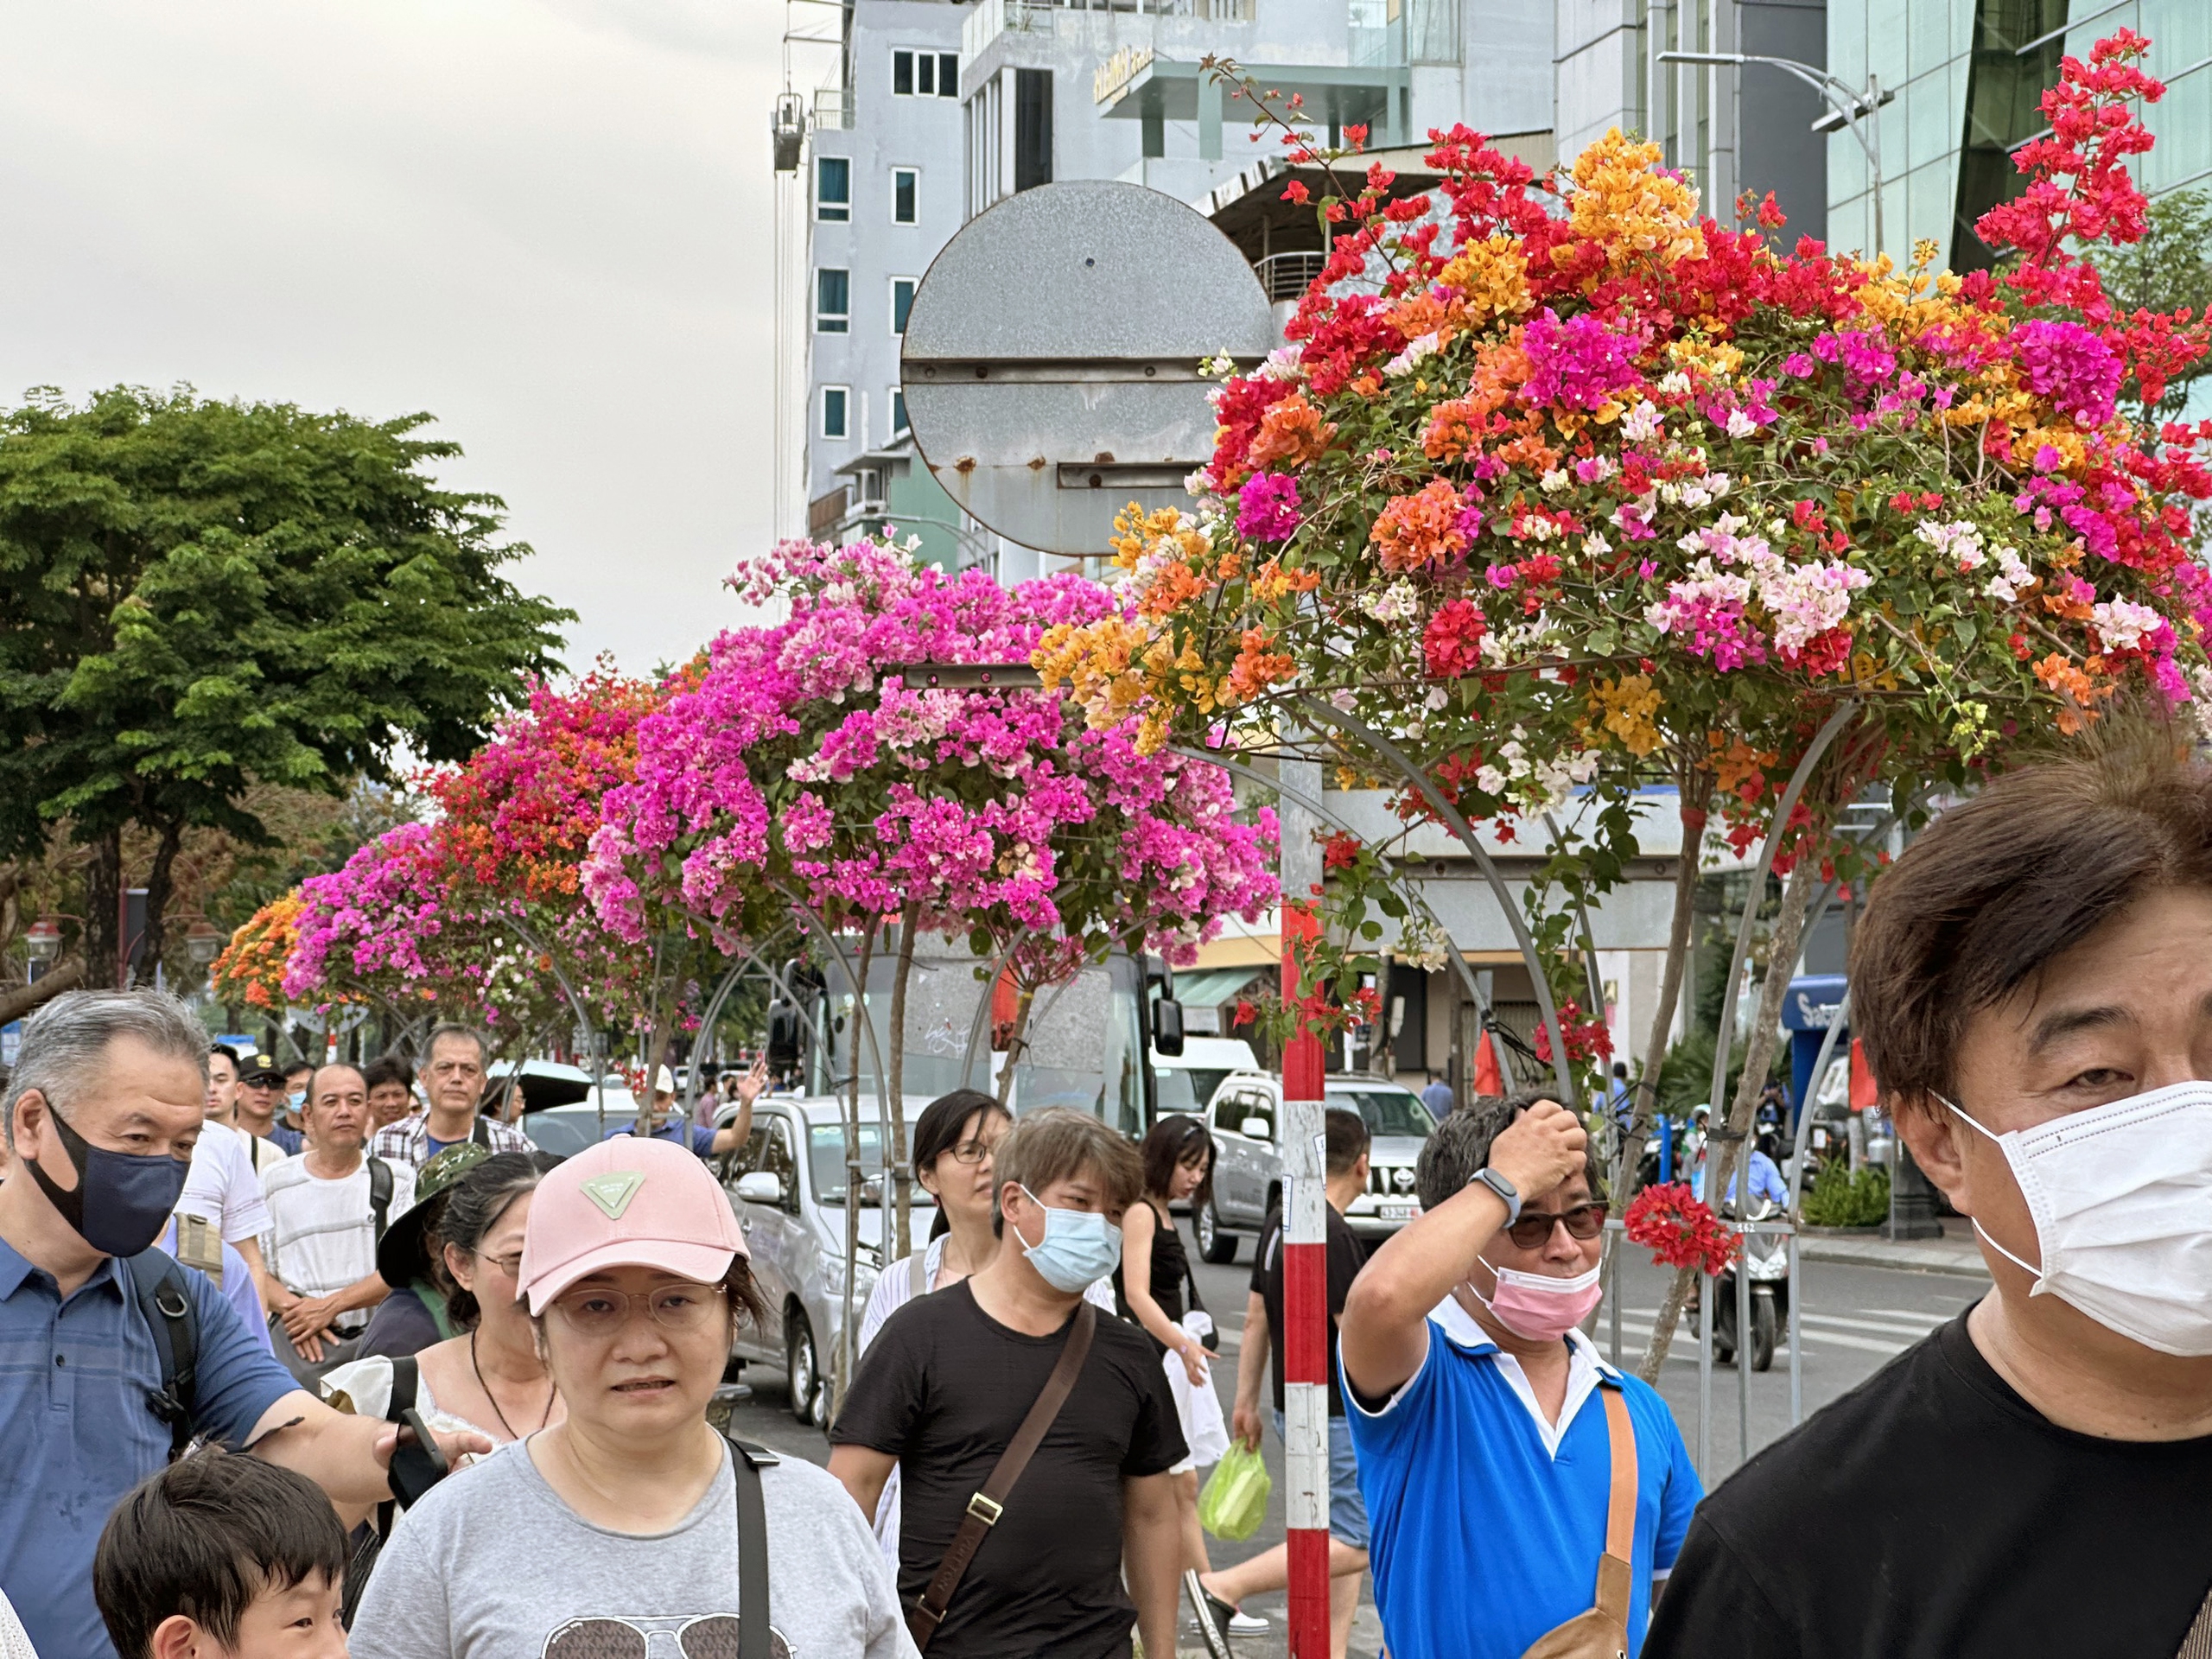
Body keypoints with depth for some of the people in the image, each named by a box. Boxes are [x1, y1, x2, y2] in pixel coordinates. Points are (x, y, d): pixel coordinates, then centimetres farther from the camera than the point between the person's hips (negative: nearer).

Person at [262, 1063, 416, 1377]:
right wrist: (293, 1307, -10)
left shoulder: (397, 1181, 11)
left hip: (375, 1329, 0)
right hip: (297, 1332, 0)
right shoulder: (277, 1183, 14)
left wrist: (331, 1305, -10)